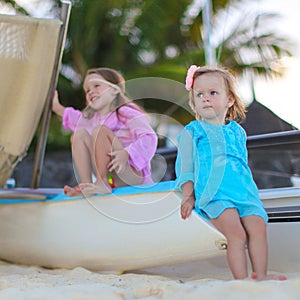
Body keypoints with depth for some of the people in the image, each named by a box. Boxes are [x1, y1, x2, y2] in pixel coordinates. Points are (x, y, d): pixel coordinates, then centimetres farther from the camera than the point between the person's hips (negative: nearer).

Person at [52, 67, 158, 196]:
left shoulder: (126, 113, -10)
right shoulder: (91, 118, 14)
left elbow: (148, 137, -23)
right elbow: (73, 118, 40)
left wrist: (126, 154, -36)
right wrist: (56, 107, 33)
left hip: (133, 175, -7)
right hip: (112, 179, 7)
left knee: (100, 130, -22)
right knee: (80, 133, 0)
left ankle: (102, 184, -25)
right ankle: (85, 184, -14)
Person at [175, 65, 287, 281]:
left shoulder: (238, 131, 24)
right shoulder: (192, 133, 10)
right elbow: (185, 168, 6)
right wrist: (188, 196, -5)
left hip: (245, 192, 5)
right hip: (214, 194, -5)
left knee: (258, 227, -18)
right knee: (236, 233, -24)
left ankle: (260, 275, -16)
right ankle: (241, 279, -25)